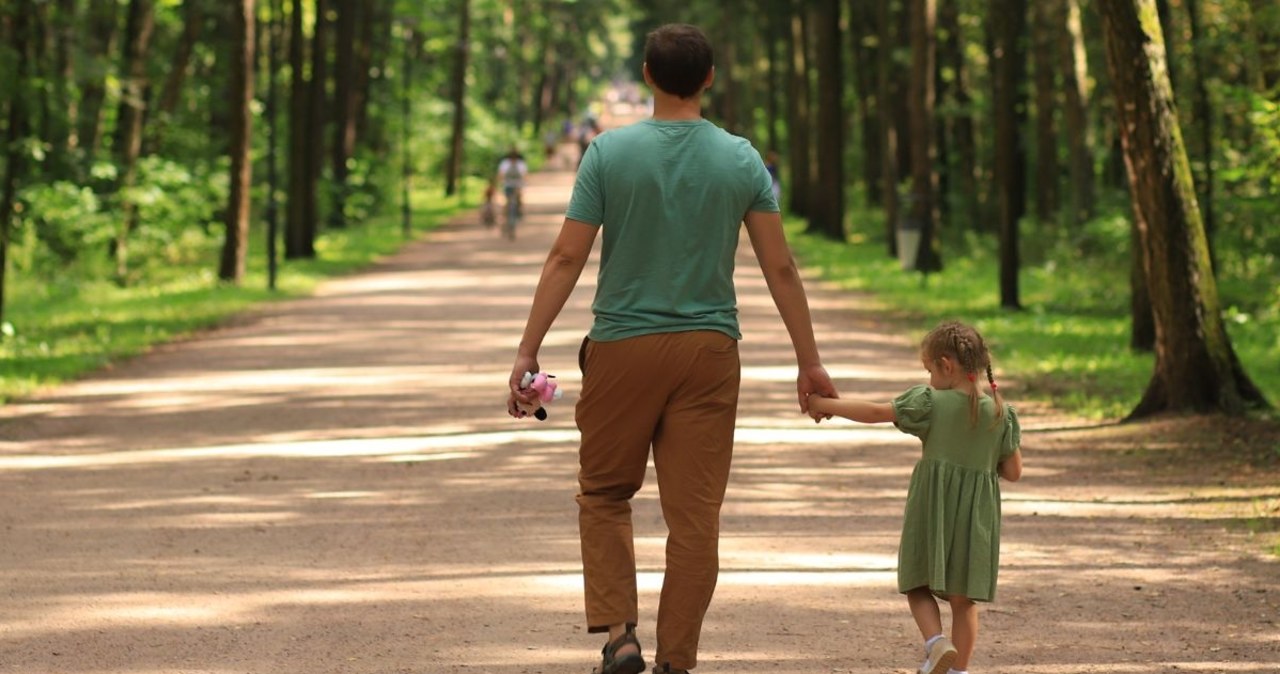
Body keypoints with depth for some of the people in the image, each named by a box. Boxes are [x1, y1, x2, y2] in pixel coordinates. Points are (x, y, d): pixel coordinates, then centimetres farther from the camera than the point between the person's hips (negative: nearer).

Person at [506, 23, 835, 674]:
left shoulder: (611, 151, -5)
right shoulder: (741, 160, 0)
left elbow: (566, 258, -7)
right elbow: (780, 267, 1)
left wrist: (527, 351, -4)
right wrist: (809, 362, 7)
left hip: (624, 348, -1)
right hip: (709, 350, 1)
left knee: (604, 493, 15)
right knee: (694, 515, 4)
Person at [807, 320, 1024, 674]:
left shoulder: (930, 402, -8)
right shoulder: (1002, 414, 0)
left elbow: (875, 412, -4)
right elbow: (1013, 471, 3)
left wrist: (826, 404, 5)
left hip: (932, 509, -2)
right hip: (976, 516, 2)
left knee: (919, 586, 10)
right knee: (963, 598, 10)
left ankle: (936, 642, -14)